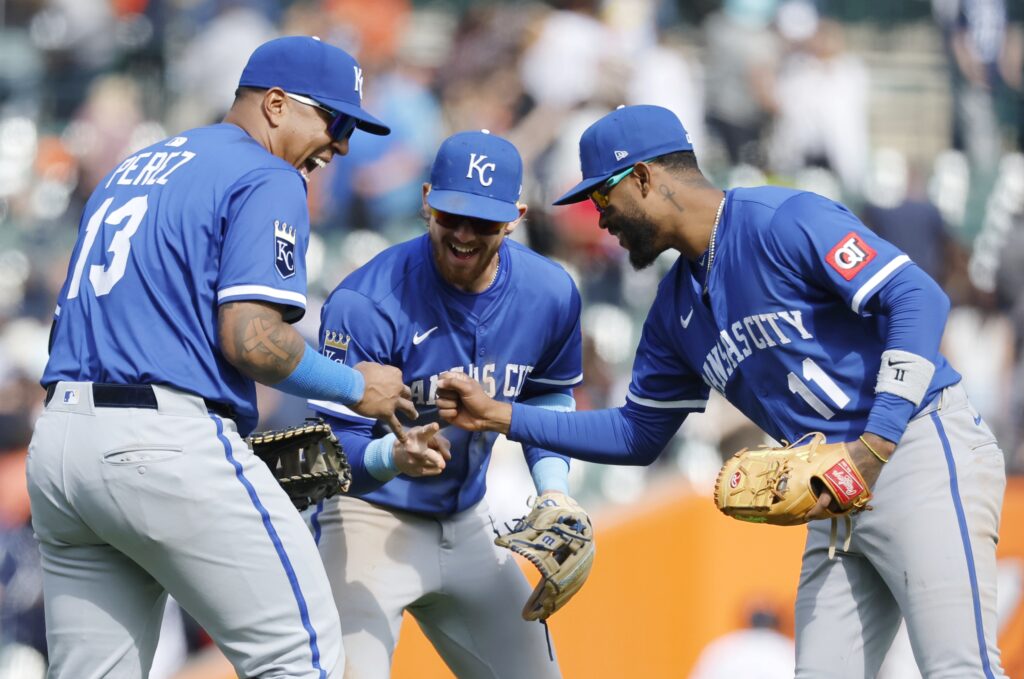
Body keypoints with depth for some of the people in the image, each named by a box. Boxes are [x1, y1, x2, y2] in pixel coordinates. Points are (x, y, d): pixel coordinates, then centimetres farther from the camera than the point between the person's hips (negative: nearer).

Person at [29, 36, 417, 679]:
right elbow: (250, 338, -14)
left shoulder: (132, 168, 25)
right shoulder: (267, 180, -2)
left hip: (56, 441, 9)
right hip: (164, 442, -9)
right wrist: (356, 387, 1)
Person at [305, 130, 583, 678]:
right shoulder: (365, 304, -25)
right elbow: (333, 446, -24)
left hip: (466, 525, 6)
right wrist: (393, 456, -45)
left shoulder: (550, 295, -8)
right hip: (370, 520, -6)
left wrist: (552, 489, -1)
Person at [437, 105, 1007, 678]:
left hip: (921, 450, -9)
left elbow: (917, 298, -16)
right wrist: (501, 416, 18)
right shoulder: (676, 311, 17)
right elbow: (638, 435, 26)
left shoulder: (784, 221, -9)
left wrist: (875, 446, -22)